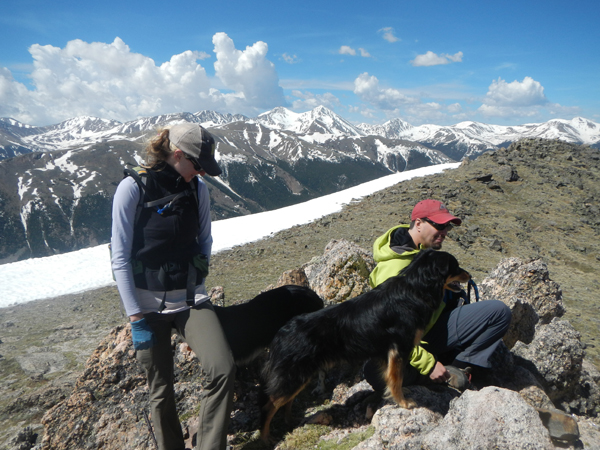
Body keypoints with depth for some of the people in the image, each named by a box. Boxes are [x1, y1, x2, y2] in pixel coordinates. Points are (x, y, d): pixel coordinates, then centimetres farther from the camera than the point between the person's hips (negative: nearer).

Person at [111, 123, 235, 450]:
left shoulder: (198, 189, 2)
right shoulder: (133, 188, -9)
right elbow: (120, 257, -9)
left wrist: (198, 284, 7)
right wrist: (135, 316, -10)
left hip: (190, 300, 3)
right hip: (148, 306, -2)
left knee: (223, 369, -16)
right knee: (161, 392, 8)